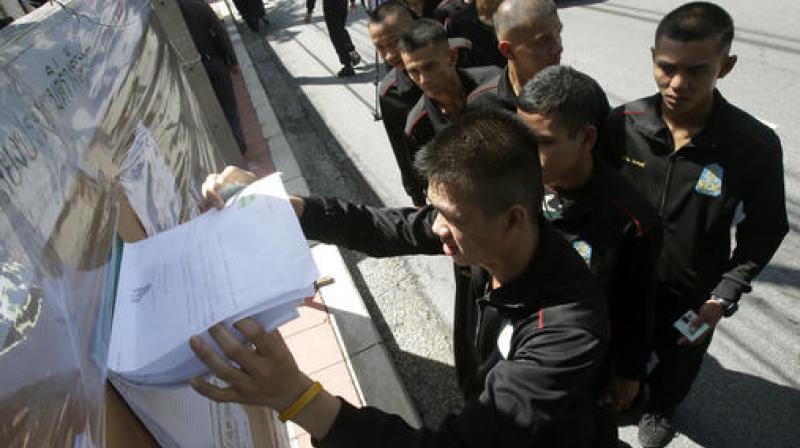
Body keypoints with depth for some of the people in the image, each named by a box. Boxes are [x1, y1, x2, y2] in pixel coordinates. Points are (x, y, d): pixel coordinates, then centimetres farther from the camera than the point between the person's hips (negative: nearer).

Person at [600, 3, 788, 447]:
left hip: (691, 294, 0)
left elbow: (765, 228, -8)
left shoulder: (755, 145, -22)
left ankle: (660, 406, 60)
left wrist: (724, 297, -16)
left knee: (677, 362, 27)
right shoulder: (623, 123, -20)